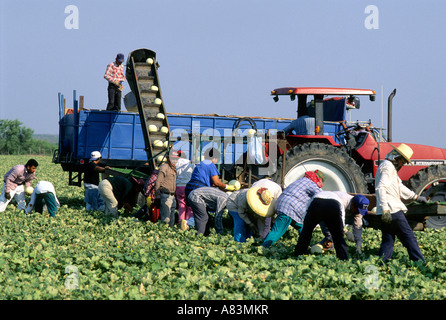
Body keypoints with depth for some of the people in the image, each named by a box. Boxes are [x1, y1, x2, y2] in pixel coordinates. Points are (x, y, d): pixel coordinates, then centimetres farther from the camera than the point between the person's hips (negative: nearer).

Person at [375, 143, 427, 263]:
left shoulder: (391, 167, 23)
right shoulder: (388, 167, -11)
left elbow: (400, 187, 34)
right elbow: (380, 188, -23)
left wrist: (416, 197, 38)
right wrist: (385, 210, -28)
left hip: (387, 212, 10)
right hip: (392, 210, -10)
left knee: (388, 240, 9)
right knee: (409, 237, -4)